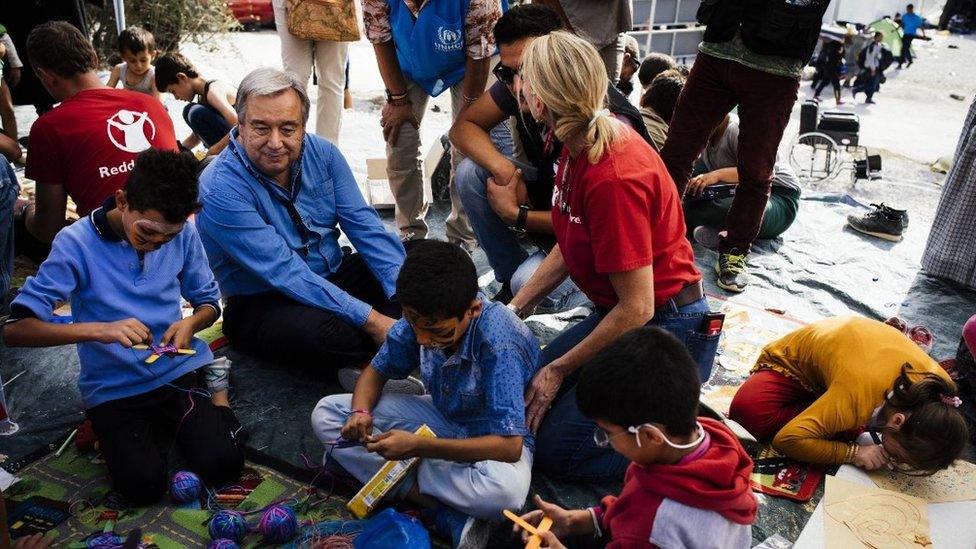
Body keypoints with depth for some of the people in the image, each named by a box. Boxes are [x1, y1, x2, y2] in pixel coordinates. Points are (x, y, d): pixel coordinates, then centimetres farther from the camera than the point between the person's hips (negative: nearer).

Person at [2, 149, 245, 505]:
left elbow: (208, 300, 8)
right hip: (113, 390, -1)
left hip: (180, 369, 1)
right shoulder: (76, 243, -15)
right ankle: (163, 425, 12)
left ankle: (213, 395, 13)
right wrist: (99, 330, -34)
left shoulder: (183, 234, -6)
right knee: (143, 485, -19)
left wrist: (192, 322, -16)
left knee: (222, 464, -16)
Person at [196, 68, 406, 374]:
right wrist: (370, 319, -33)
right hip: (262, 303, -6)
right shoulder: (220, 189, -23)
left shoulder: (322, 153, -4)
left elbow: (364, 225, -7)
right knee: (321, 332, -37)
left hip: (334, 276, 6)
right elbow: (285, 274, -28)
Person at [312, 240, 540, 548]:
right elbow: (377, 370, 1)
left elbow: (510, 446, -32)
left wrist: (417, 447, -33)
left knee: (507, 490, -42)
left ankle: (399, 481, -15)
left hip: (493, 438, -6)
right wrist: (361, 412, -21)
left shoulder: (499, 342, -33)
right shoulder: (421, 318, -17)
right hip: (442, 418, 7)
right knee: (325, 415, -9)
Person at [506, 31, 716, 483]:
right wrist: (513, 309, 5)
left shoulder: (613, 179, -30)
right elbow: (569, 247, 8)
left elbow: (636, 307, -25)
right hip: (621, 312, 9)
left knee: (555, 450, -6)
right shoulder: (579, 145, -3)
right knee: (523, 395, 11)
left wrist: (559, 369, -14)